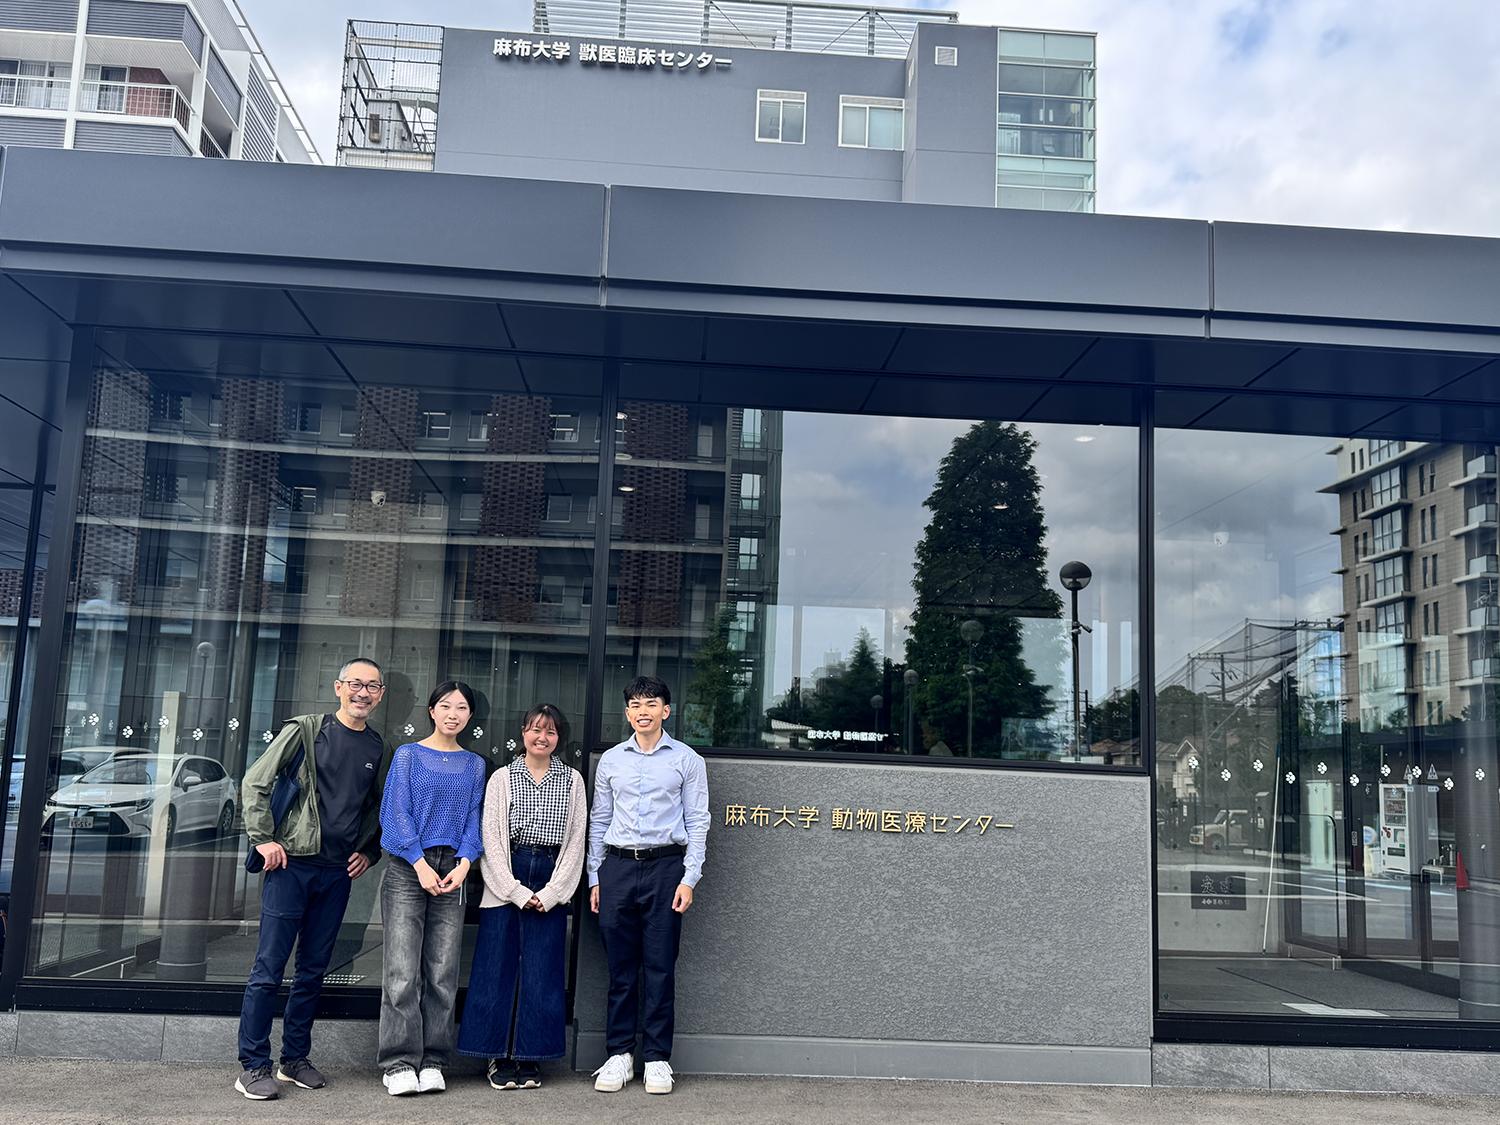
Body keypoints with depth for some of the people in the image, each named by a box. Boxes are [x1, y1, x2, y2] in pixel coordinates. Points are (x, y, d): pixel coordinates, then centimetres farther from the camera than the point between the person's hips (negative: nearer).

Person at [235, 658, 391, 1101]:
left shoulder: (378, 748, 11)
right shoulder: (307, 729, -2)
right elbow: (255, 783, -2)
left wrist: (369, 852, 9)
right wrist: (264, 839, -7)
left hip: (338, 871, 5)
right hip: (293, 862, -4)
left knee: (313, 970, 12)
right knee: (269, 967, -3)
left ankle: (295, 1059, 23)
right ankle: (253, 1066, 5)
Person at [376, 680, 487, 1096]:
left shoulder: (474, 765, 13)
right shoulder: (408, 755, 4)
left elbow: (473, 818, 10)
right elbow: (396, 813, -3)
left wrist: (463, 864, -7)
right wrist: (421, 865, -12)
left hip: (452, 871, 3)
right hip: (406, 869, -3)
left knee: (442, 973, 2)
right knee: (403, 971, -6)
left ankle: (432, 1062, 10)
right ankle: (399, 1063, 0)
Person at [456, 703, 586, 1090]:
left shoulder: (572, 780, 8)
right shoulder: (502, 778, 5)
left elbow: (576, 840, 4)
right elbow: (491, 839, -1)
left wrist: (551, 893, -6)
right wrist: (516, 891, -9)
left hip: (550, 888, 1)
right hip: (505, 882, -1)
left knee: (541, 971, 2)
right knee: (498, 967, 0)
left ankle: (530, 1058, 11)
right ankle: (500, 1057, 11)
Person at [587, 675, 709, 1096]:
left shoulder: (686, 760, 4)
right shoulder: (611, 760, 11)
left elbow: (697, 821, 2)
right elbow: (598, 821, 14)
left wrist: (689, 878, -5)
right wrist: (595, 878, 9)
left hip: (665, 865, -2)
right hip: (618, 865, 2)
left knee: (660, 966, 0)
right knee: (620, 965, 5)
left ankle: (657, 1058, 9)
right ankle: (619, 1054, 14)